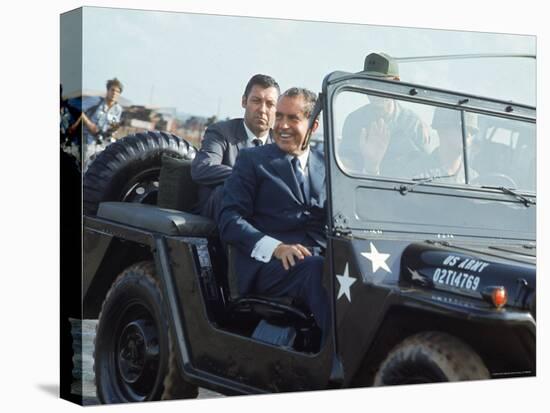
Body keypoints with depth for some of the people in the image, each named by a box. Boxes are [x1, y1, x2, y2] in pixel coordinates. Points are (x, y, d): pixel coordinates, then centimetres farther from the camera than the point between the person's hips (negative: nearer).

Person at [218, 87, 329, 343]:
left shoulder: (325, 165, 25)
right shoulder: (252, 160, 14)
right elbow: (230, 221, 2)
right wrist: (276, 248, -16)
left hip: (322, 257, 3)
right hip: (267, 264, -3)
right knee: (316, 268, -37)